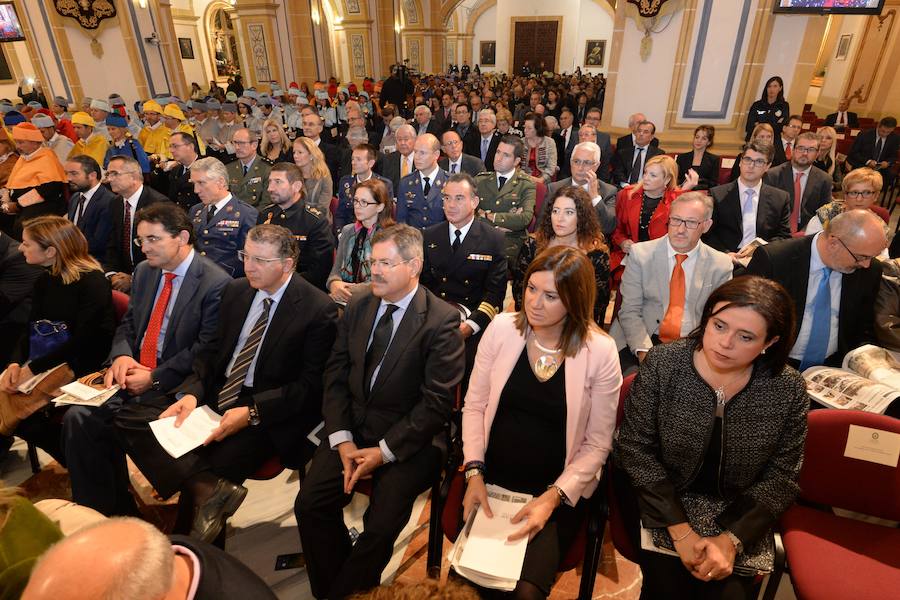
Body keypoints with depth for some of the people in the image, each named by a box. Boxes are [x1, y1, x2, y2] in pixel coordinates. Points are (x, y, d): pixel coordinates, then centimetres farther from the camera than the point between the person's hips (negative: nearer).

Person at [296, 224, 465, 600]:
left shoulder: (442, 321, -14)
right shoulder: (358, 306, 3)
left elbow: (437, 403, -15)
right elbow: (336, 375, 4)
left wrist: (384, 451, -15)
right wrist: (341, 439, -7)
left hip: (408, 439, -4)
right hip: (352, 426, 5)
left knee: (381, 525, -17)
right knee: (310, 505, -7)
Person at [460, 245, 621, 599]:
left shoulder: (600, 351, -13)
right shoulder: (501, 328, -7)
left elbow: (597, 443, -6)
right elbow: (474, 404, 0)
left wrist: (553, 497, -14)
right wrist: (474, 472, -9)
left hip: (559, 490, -1)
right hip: (490, 479, 2)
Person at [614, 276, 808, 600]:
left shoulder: (789, 390, -10)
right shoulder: (662, 364, -15)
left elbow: (781, 477, -4)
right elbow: (635, 449, -12)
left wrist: (731, 540, -15)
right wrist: (681, 530, -16)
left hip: (738, 515, 2)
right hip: (664, 504, -1)